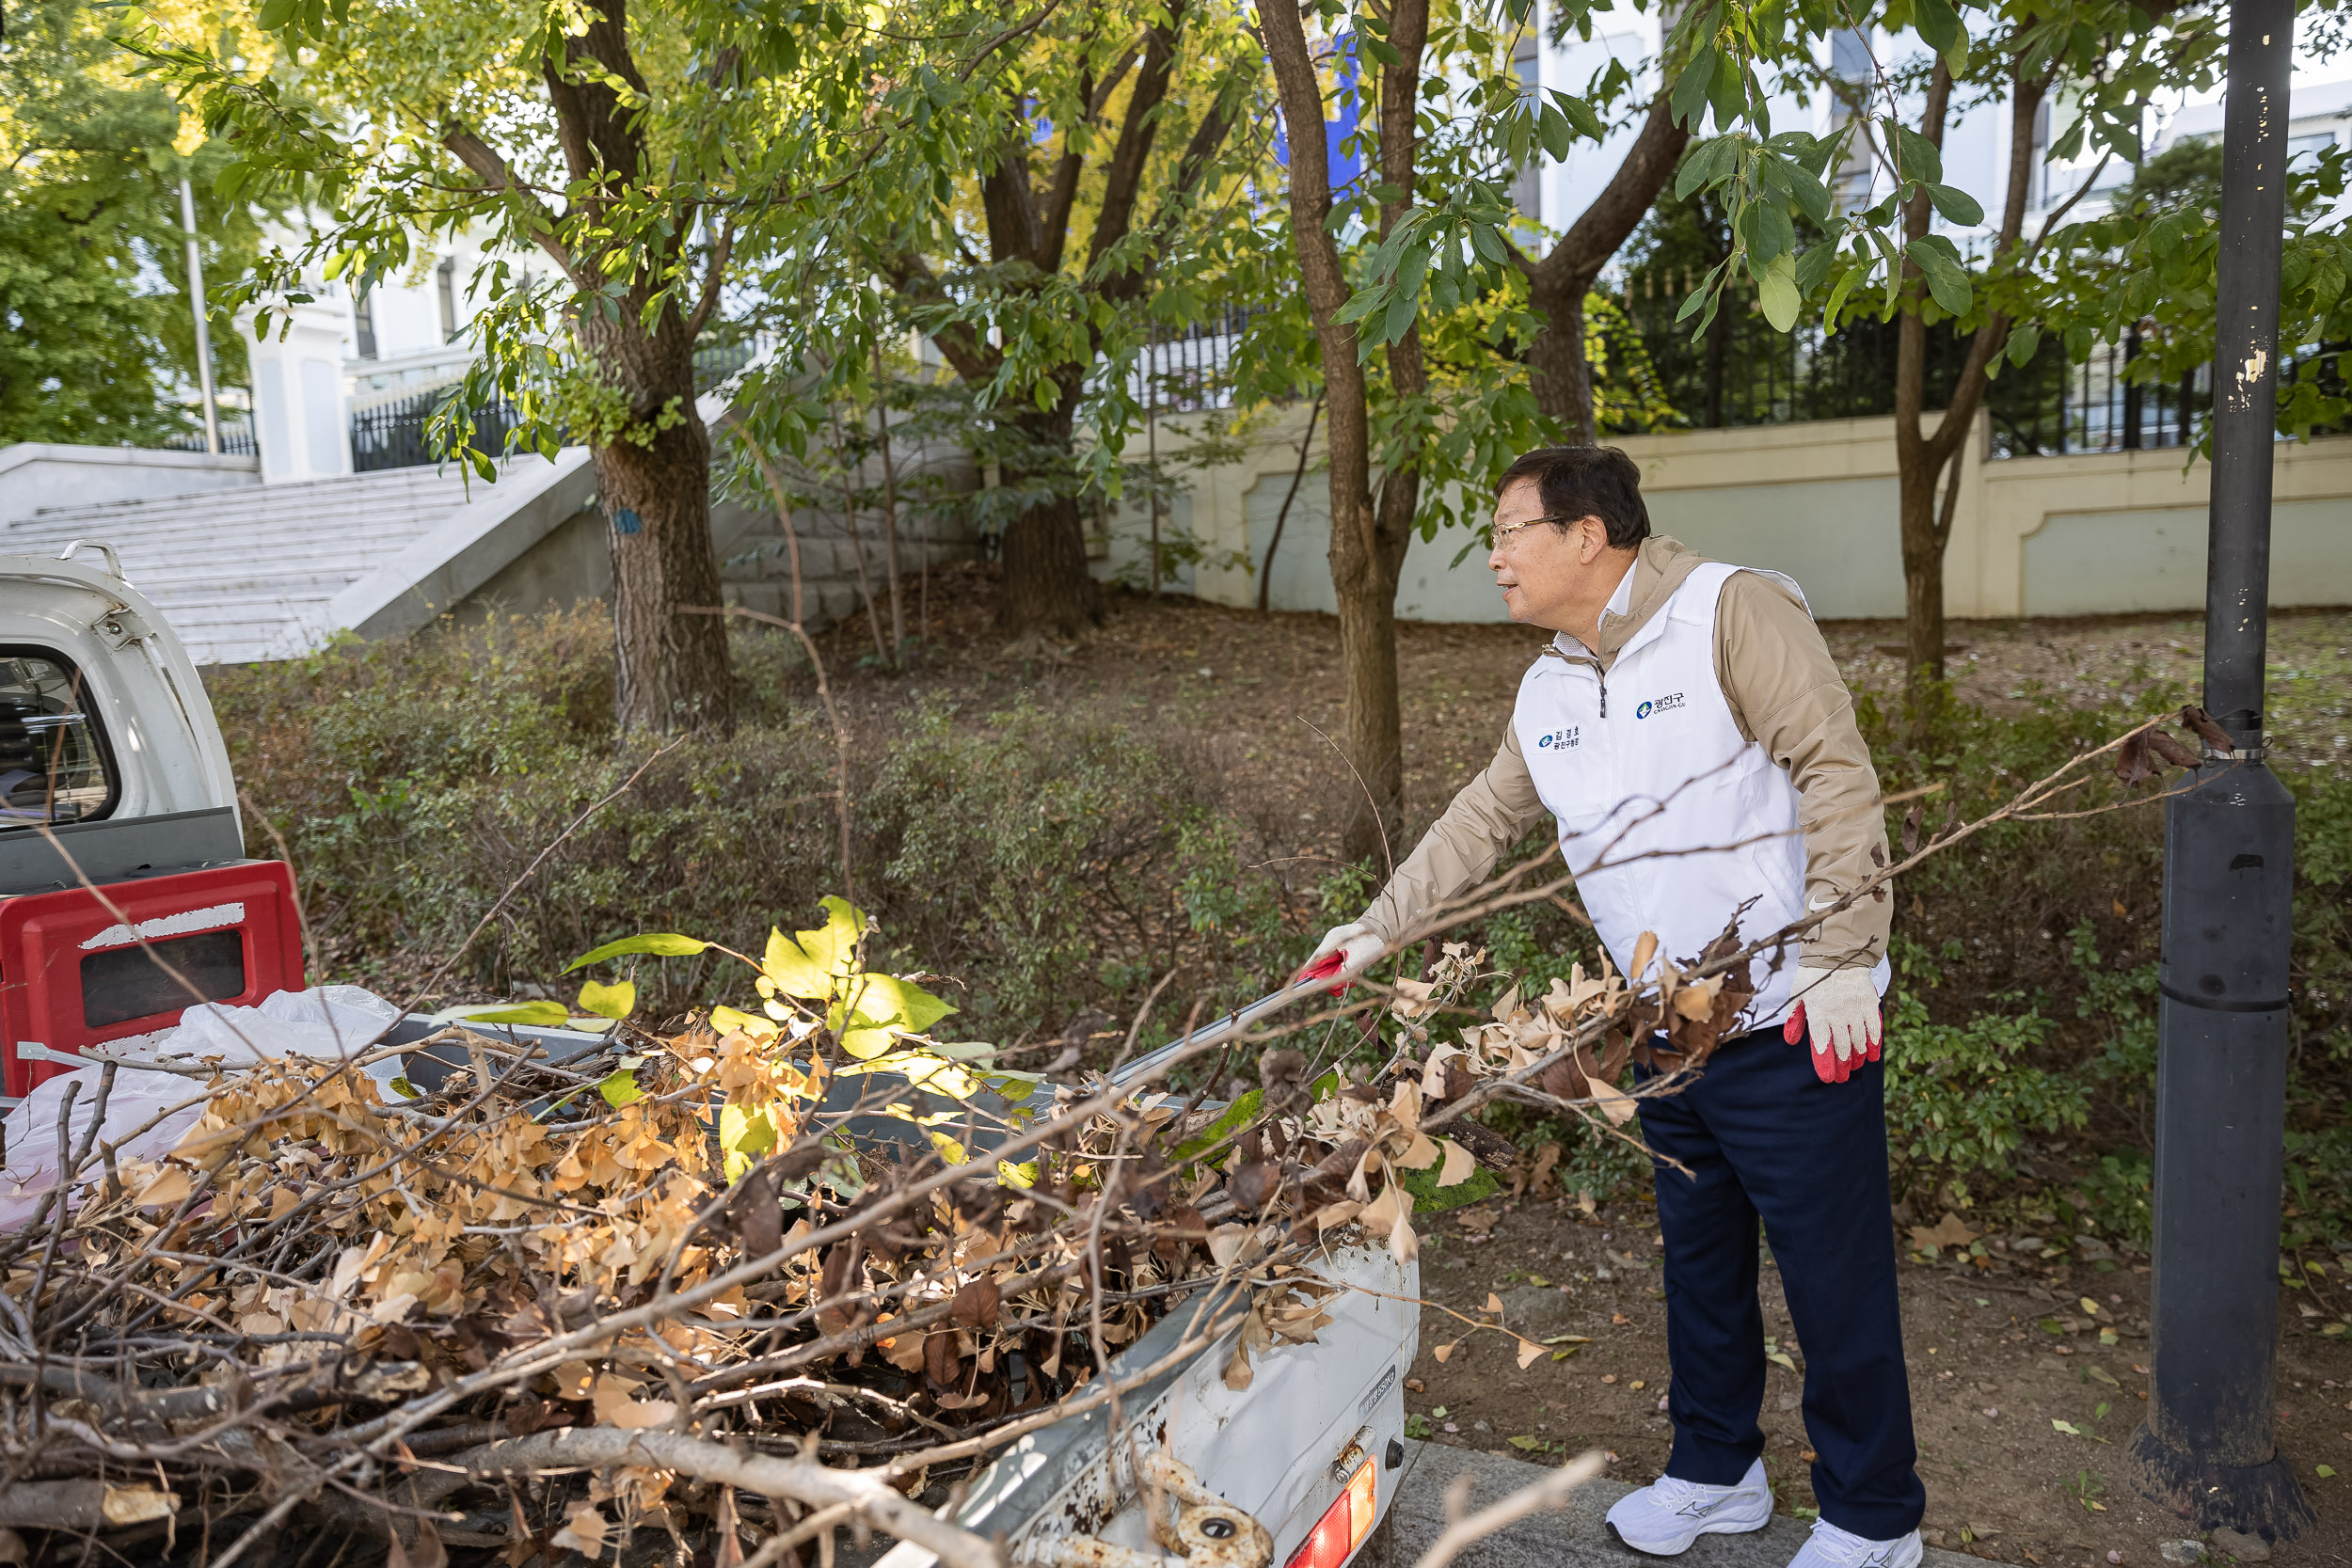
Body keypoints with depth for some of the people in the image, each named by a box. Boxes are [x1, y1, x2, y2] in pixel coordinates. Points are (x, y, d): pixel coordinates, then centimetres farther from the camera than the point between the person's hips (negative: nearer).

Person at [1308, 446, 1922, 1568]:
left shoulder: (1731, 610, -14)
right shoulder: (1548, 688, 9)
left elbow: (1838, 775, -17)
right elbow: (1482, 820, 15)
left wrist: (1841, 959, -21)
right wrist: (1379, 928, 10)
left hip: (1794, 1026, -7)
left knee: (1834, 1273, 6)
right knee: (1699, 1258, 19)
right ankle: (1715, 1472, 39)